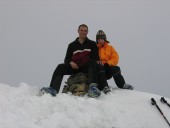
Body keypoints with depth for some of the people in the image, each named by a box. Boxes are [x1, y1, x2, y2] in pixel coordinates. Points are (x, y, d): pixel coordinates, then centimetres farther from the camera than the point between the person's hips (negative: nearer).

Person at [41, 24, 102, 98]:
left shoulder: (92, 44, 15)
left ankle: (93, 87, -56)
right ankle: (53, 89, -41)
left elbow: (96, 58, 8)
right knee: (60, 67, -23)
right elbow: (67, 59, 16)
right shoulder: (72, 45, 19)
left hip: (87, 67, -2)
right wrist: (70, 63, -8)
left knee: (93, 63, -35)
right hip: (74, 67, 2)